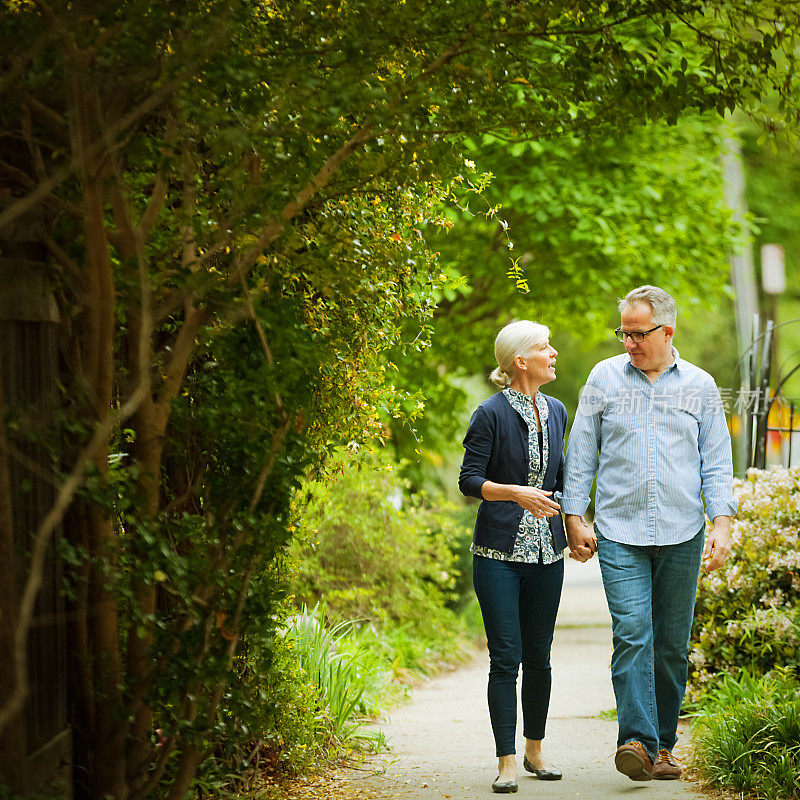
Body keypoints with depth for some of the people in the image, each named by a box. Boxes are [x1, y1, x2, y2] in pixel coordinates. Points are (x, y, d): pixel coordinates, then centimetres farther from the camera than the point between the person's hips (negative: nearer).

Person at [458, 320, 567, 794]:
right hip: (500, 553, -5)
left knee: (538, 657, 10)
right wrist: (517, 493, -23)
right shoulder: (492, 413, -8)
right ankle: (507, 761, -1)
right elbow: (470, 480, -10)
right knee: (506, 658, -6)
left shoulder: (556, 412, 11)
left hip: (547, 552, 5)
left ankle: (535, 750, 22)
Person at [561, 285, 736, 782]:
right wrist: (574, 517, 3)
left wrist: (723, 524, -2)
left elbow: (716, 462, 8)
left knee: (673, 644, 5)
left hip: (682, 536, 1)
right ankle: (637, 741, -21)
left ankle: (663, 745, 14)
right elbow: (581, 455, 9)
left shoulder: (701, 387, 8)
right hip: (620, 535, -1)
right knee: (632, 634, -15)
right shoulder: (604, 378, 6)